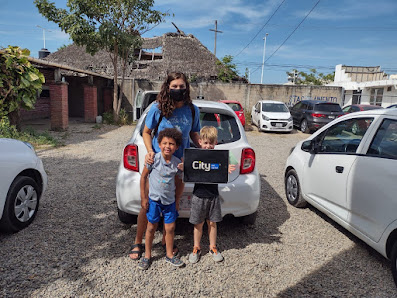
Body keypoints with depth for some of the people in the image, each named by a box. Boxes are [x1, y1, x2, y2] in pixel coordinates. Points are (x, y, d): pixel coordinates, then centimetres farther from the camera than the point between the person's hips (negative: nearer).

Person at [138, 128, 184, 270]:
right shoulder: (154, 159, -13)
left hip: (170, 200, 3)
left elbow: (178, 182, 7)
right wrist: (143, 197, -6)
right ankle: (147, 256, 26)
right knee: (151, 227, 9)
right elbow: (143, 176, -5)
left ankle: (169, 255, 28)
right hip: (154, 199, -2)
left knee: (170, 228, 8)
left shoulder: (177, 163, -3)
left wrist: (177, 201, 9)